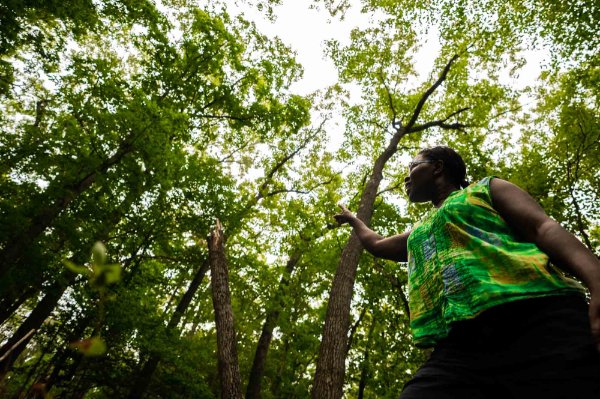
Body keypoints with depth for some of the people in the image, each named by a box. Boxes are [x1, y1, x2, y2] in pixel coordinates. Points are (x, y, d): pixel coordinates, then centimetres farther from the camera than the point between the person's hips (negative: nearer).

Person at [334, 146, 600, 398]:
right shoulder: (418, 234, 33)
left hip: (538, 320, -3)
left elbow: (544, 227, 3)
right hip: (458, 349, 4)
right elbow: (375, 244, 51)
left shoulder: (486, 188, 19)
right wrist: (352, 219, 66)